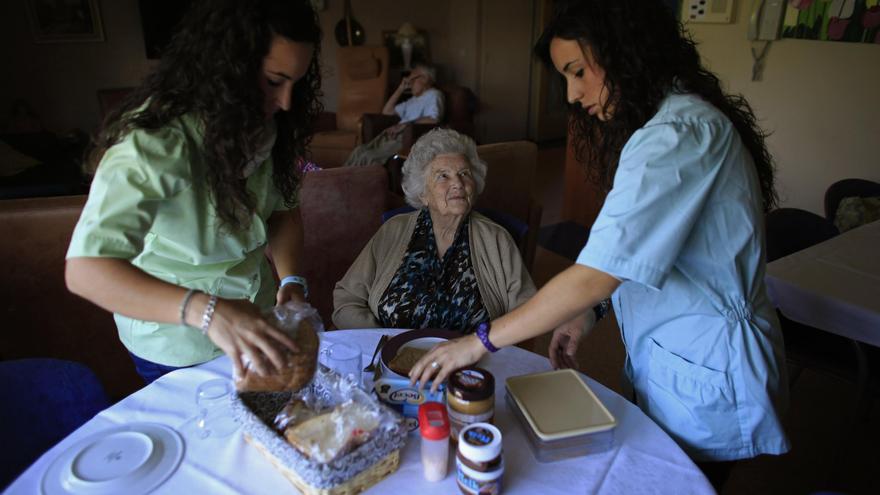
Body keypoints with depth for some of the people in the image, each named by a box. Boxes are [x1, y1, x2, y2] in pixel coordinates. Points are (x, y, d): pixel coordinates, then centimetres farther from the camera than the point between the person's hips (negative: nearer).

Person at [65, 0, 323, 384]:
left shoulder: (260, 124, -12)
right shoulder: (156, 142, -32)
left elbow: (282, 208, -3)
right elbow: (85, 270, -40)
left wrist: (292, 279, -21)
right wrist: (205, 311, -55)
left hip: (252, 321, 6)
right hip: (178, 351, -6)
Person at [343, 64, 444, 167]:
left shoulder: (433, 95, 4)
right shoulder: (413, 100, 31)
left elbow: (433, 119, -17)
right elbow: (387, 111, 32)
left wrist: (405, 125, -19)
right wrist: (400, 89, 24)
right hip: (395, 134, 8)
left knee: (367, 156, -26)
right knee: (359, 151, -14)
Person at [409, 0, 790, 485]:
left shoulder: (679, 133, -26)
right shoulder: (678, 119, 7)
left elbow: (595, 276, -31)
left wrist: (482, 340, -23)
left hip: (703, 376, -8)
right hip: (670, 356, 9)